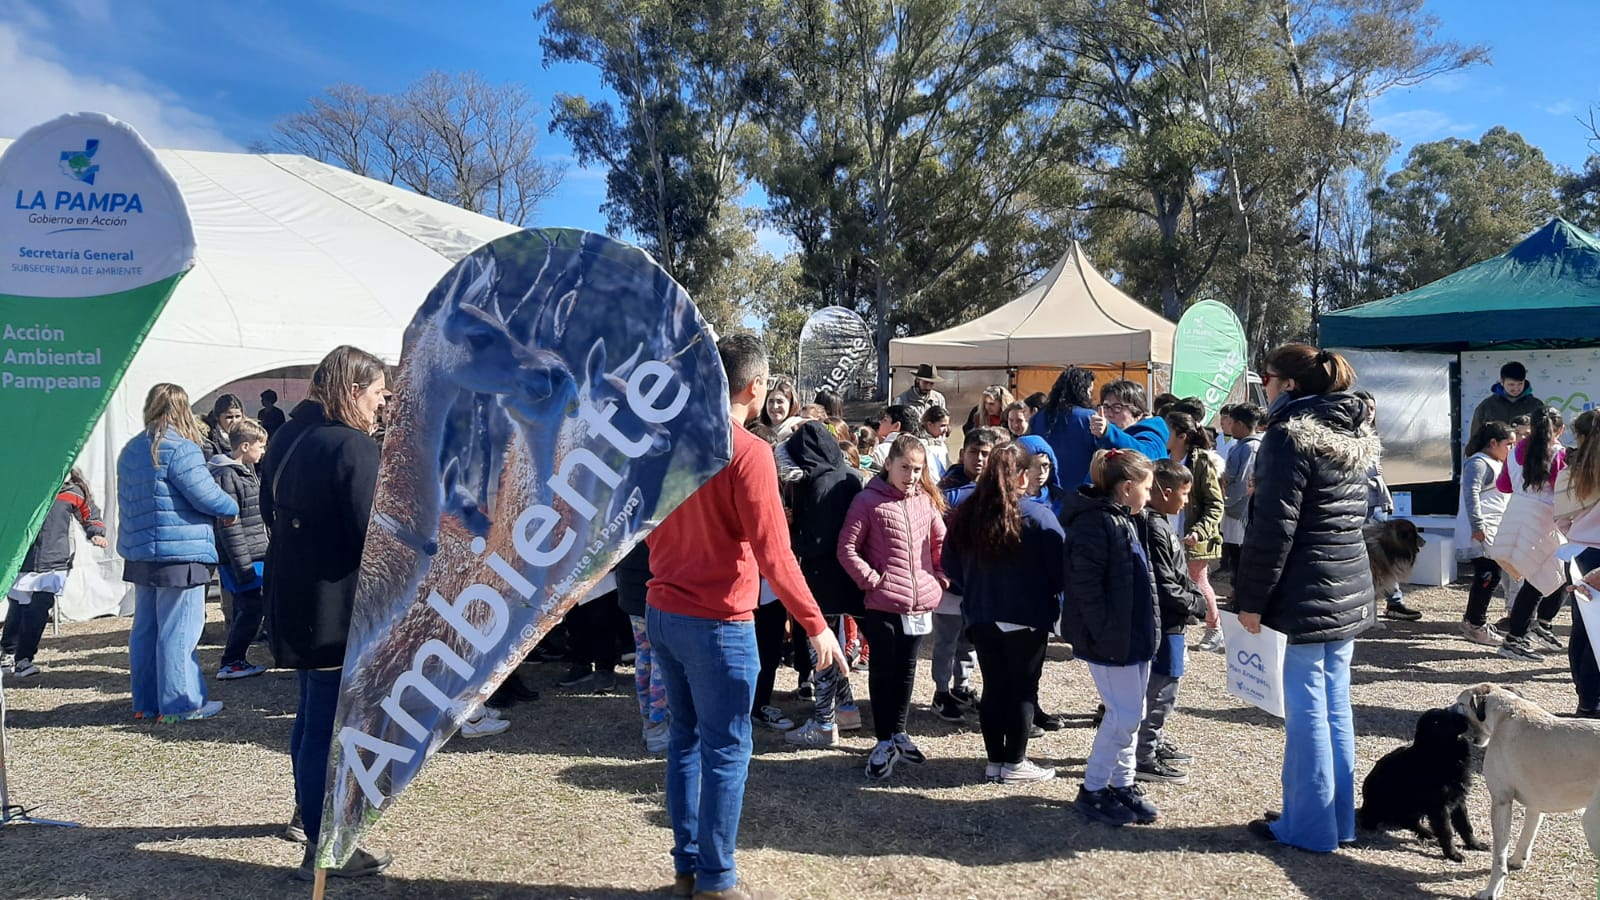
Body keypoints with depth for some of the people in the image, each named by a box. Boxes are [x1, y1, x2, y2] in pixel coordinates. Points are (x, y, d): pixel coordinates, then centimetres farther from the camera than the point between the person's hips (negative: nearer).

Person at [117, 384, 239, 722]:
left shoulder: (130, 450, 13)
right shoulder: (179, 448, -14)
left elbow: (126, 500, 19)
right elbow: (206, 495, -15)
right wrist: (231, 508, 3)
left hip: (139, 553, 8)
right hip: (179, 555, -8)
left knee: (145, 629, 13)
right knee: (178, 631, -3)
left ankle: (146, 702, 21)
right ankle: (180, 703, 3)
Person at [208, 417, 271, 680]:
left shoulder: (246, 470, 15)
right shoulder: (226, 476, -17)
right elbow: (228, 525, -20)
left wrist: (257, 555, 24)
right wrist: (243, 565, -20)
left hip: (253, 556, 10)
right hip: (241, 559, -10)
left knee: (246, 609, 14)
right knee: (250, 609, -6)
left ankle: (236, 661, 22)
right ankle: (231, 664, 2)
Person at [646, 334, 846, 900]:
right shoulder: (748, 452, -16)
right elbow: (774, 554, -20)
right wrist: (816, 626, -15)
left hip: (663, 612, 7)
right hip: (716, 623, -7)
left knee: (685, 740, 16)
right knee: (726, 751, 4)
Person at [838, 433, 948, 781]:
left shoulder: (926, 501, 7)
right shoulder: (868, 501, -7)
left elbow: (942, 542, 16)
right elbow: (847, 549, -9)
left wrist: (940, 578, 5)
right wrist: (872, 580, -12)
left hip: (921, 604, 5)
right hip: (883, 604, -5)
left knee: (907, 670, 16)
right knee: (883, 671, 4)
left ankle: (898, 732, 30)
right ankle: (884, 742, 14)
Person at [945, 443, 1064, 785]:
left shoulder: (964, 515, 0)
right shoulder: (1037, 516, -15)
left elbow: (951, 566, 8)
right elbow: (1061, 567, -12)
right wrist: (1054, 602, 7)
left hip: (981, 616, 5)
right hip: (1027, 617, -5)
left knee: (993, 687, 13)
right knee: (1022, 689, 7)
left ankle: (994, 761, 20)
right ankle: (1015, 764, 14)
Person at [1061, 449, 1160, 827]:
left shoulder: (1122, 520, 14)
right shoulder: (1095, 523, -19)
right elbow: (1085, 584, -23)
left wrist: (1145, 630, 19)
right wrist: (1105, 635, -22)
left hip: (1133, 636, 10)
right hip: (1111, 640, -10)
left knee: (1130, 713, 15)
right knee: (1123, 715, -3)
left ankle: (1122, 783, 28)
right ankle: (1092, 790, 10)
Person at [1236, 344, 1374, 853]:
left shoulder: (1289, 435, -13)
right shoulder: (1354, 434, 13)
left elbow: (1274, 525, -17)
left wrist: (1252, 598, -11)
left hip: (1306, 595, -8)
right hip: (1350, 590, 9)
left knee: (1307, 709, -1)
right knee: (1336, 706, 14)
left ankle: (1309, 826, 8)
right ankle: (1339, 820, 23)